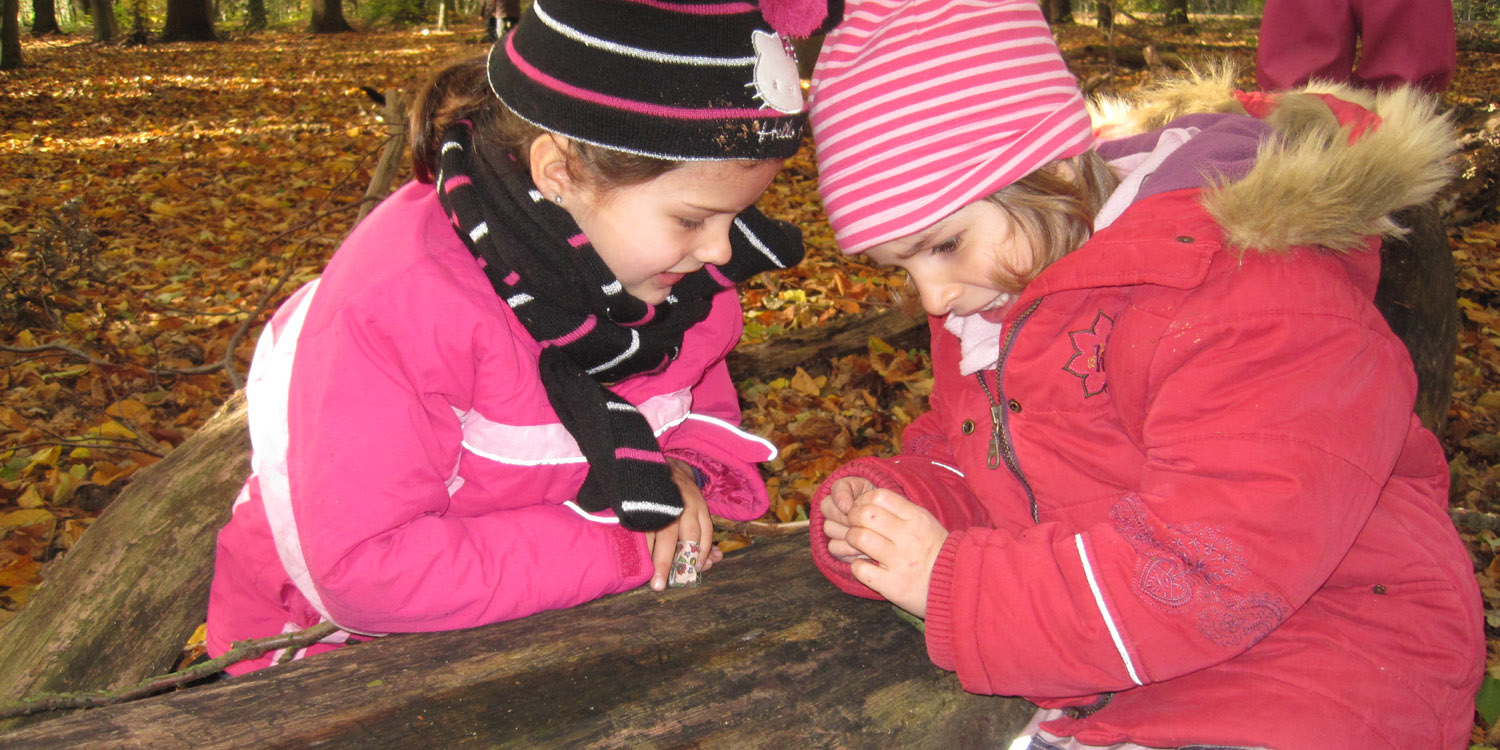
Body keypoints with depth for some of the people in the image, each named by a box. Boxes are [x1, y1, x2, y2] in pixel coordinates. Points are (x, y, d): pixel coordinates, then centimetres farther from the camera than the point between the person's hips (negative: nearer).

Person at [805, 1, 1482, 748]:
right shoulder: (985, 298, 6)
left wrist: (954, 583, -23)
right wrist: (881, 502, -9)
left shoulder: (1257, 297, -23)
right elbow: (955, 470, 14)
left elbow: (1214, 571, -27)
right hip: (1094, 678, 7)